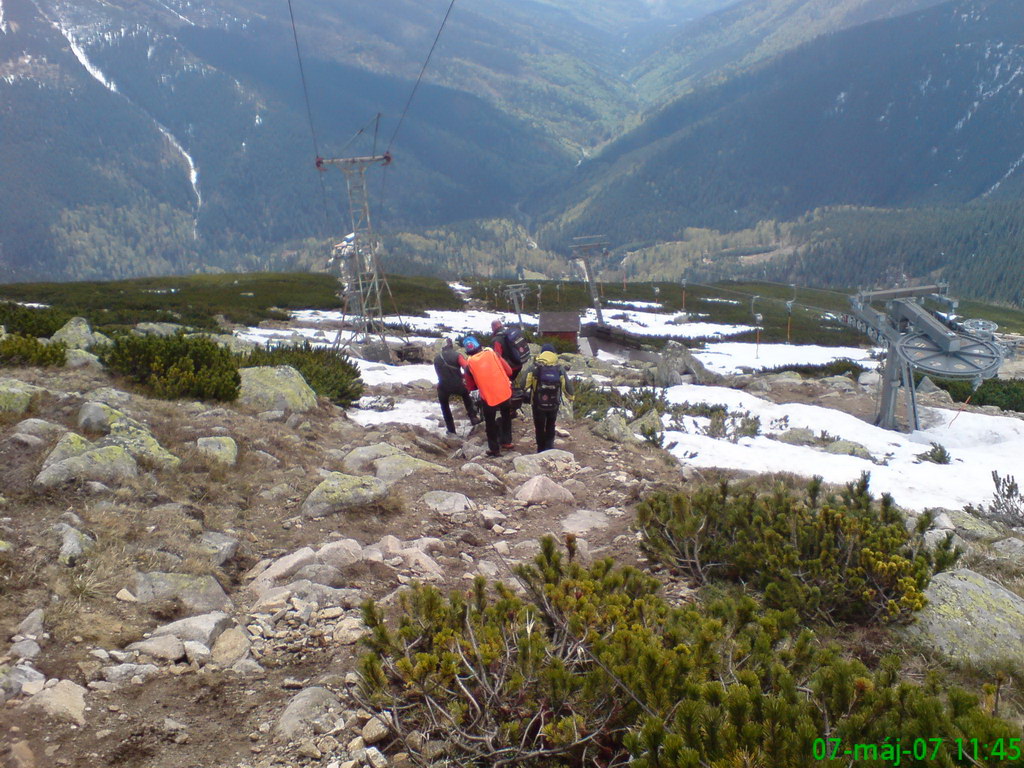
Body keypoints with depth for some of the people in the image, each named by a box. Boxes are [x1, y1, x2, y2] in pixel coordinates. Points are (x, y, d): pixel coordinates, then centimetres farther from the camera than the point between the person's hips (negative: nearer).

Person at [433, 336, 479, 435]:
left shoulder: (437, 358, 11)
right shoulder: (456, 355, -1)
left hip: (443, 386, 1)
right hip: (457, 385, -1)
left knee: (444, 406, 25)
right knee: (466, 395, 32)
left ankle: (451, 430, 23)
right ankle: (473, 417, 25)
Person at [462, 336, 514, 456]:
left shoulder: (469, 364, -6)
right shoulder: (492, 353, -3)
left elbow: (470, 387, 3)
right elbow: (509, 371, 0)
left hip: (488, 398, -2)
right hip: (505, 393, 2)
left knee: (490, 423, 18)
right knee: (506, 417, 28)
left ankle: (494, 449, 26)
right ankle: (506, 441, 35)